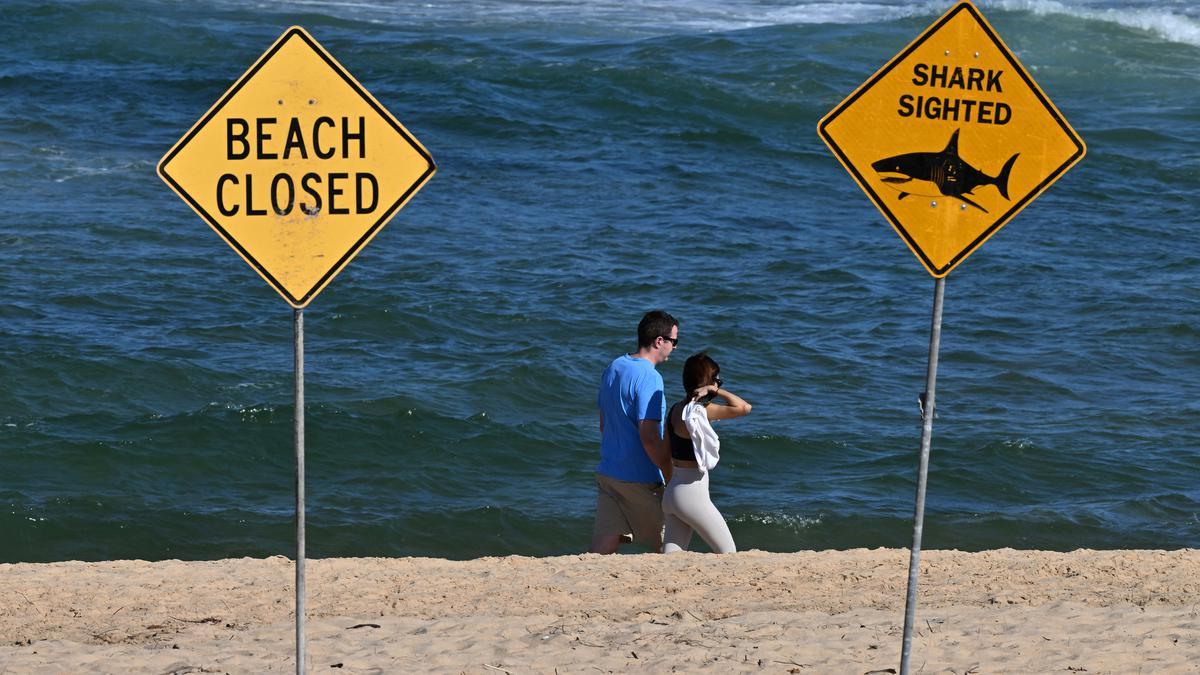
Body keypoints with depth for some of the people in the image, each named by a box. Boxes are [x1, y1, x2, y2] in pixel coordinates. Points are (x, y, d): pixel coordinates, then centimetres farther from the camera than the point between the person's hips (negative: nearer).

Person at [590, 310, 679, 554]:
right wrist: (672, 477, -14)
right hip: (639, 479, -8)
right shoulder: (649, 377, -17)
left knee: (603, 547, 2)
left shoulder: (613, 368, 10)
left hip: (608, 472, 8)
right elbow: (649, 437, -21)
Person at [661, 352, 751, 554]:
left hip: (672, 493, 9)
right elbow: (744, 408, -23)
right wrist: (716, 390, -13)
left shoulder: (676, 409, 8)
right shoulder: (697, 411, -18)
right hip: (692, 496, -9)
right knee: (728, 554, 6)